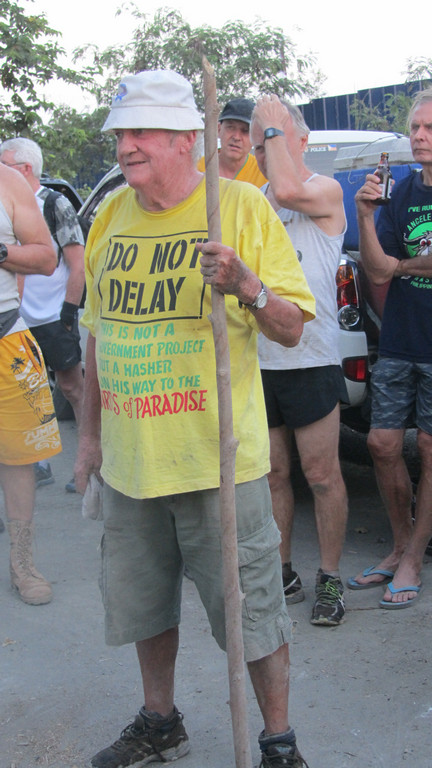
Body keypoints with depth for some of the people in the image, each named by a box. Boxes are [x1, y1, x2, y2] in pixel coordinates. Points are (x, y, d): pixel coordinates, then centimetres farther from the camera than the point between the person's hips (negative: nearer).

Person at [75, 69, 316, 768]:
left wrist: (247, 286, -28)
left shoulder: (243, 206, -8)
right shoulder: (110, 216, 7)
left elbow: (292, 328, -8)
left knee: (251, 608, 4)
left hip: (218, 458, -5)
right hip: (130, 459, 5)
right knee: (143, 602, 18)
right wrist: (91, 431, 16)